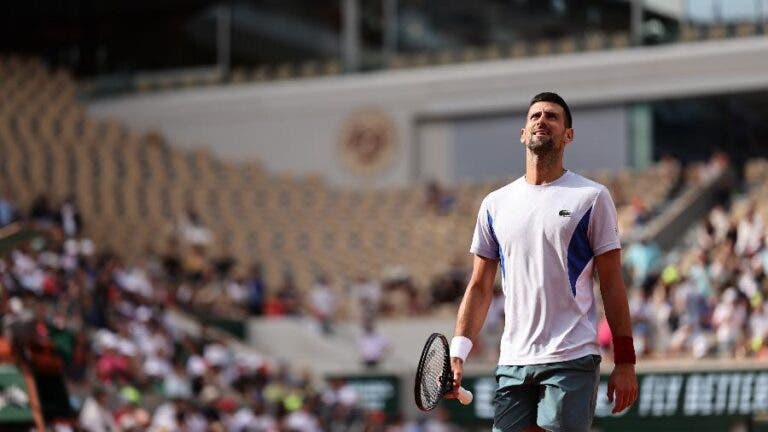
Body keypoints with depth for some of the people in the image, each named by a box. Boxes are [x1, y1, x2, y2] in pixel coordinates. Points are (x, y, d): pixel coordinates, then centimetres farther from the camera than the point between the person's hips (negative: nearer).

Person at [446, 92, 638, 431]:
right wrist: (458, 353, 3)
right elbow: (480, 287, 14)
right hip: (512, 362, 4)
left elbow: (612, 285, 1)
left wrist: (624, 362, -4)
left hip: (571, 361, -4)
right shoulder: (495, 204, 13)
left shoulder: (592, 197, 3)